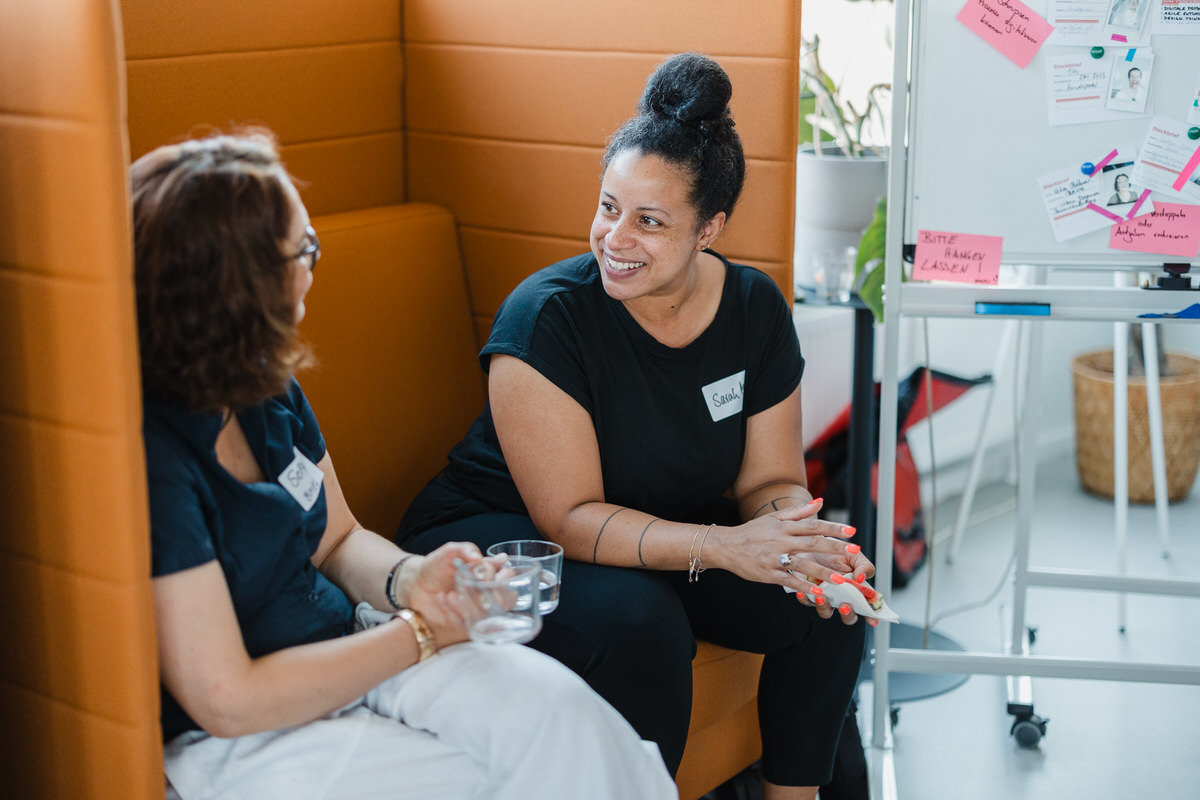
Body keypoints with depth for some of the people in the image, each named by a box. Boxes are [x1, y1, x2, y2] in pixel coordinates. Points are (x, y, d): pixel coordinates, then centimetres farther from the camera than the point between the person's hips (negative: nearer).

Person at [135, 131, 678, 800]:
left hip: (338, 645, 7)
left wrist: (409, 580, -9)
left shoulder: (267, 389, 2)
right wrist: (422, 634, -15)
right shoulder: (151, 457, -24)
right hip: (228, 744, -7)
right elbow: (226, 699, -22)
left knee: (551, 705, -18)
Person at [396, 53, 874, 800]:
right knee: (639, 624, -34)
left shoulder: (755, 307, -8)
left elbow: (771, 479, -2)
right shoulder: (547, 316, -24)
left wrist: (804, 538, -27)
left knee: (832, 597, -14)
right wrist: (723, 547, -39)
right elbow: (570, 519, -26)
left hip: (657, 531, 6)